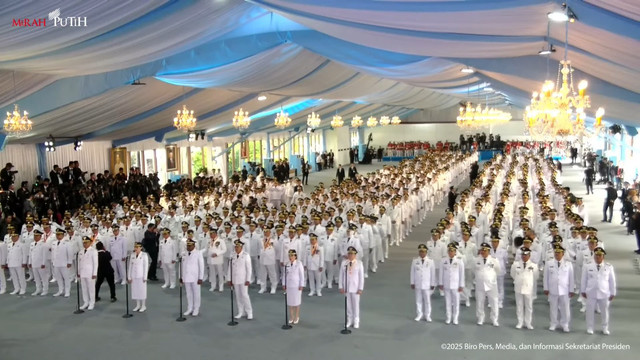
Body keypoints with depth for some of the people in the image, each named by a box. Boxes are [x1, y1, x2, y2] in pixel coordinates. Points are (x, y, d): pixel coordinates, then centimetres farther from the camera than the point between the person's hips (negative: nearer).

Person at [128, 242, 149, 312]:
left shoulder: (144, 255, -7)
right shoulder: (132, 255, 5)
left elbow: (146, 266, -7)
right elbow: (130, 266, 8)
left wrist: (145, 277, -9)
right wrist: (129, 277, 5)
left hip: (141, 276, -4)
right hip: (134, 276, 4)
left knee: (142, 290, 1)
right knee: (135, 290, 7)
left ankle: (143, 306, 12)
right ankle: (138, 305, 19)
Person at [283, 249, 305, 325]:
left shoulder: (299, 264, -9)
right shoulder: (287, 264, 1)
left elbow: (302, 275, -7)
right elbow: (284, 275, 6)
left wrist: (301, 285, -9)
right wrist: (283, 284, 3)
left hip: (297, 286, -3)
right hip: (288, 286, 3)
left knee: (297, 301, 5)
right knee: (290, 301, 9)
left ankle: (296, 317, 19)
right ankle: (291, 317, 21)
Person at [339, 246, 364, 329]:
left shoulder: (359, 263, -8)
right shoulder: (344, 263, -3)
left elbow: (361, 276, -5)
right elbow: (341, 276, 1)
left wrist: (360, 288, -7)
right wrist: (340, 287, -2)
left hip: (355, 287, -2)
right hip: (346, 287, 2)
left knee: (356, 304, 6)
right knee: (348, 304, 10)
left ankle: (356, 321, 20)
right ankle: (349, 320, 24)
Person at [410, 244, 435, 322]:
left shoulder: (430, 261, -6)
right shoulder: (415, 261, -2)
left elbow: (433, 273, -1)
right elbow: (412, 273, 3)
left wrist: (433, 284, 0)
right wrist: (412, 283, 3)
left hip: (427, 285, -1)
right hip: (418, 285, 1)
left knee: (427, 300, 5)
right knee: (418, 300, 8)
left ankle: (427, 315, 17)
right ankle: (419, 314, 20)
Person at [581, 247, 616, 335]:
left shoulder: (609, 267, -2)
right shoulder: (587, 267, -2)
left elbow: (612, 281, 3)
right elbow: (584, 280, 5)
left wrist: (612, 293, 4)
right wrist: (583, 291, 6)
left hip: (604, 293, 0)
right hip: (591, 293, 0)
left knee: (604, 311, 11)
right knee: (590, 311, 6)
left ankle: (605, 328, 28)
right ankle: (590, 328, 19)